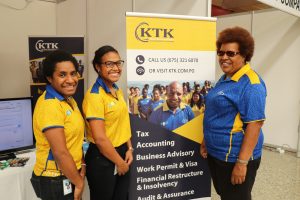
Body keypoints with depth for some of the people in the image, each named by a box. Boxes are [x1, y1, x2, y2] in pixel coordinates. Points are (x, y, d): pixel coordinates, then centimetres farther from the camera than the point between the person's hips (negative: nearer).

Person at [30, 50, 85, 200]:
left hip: (69, 175, 8)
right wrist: (79, 183, -14)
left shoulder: (69, 100, 5)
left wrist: (81, 165, 2)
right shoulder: (49, 105, -23)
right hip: (56, 180, -8)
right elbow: (60, 152, -25)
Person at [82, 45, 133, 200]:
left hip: (122, 153, 8)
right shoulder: (94, 95, -20)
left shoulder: (117, 91, 6)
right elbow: (100, 138, -21)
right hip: (102, 159, -7)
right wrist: (120, 162, -12)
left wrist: (129, 149, 3)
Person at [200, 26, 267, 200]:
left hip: (235, 157, -8)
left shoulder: (251, 84, -19)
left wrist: (242, 163, -23)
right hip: (215, 153, 9)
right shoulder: (225, 79, 9)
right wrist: (207, 140, 15)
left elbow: (255, 124, -23)